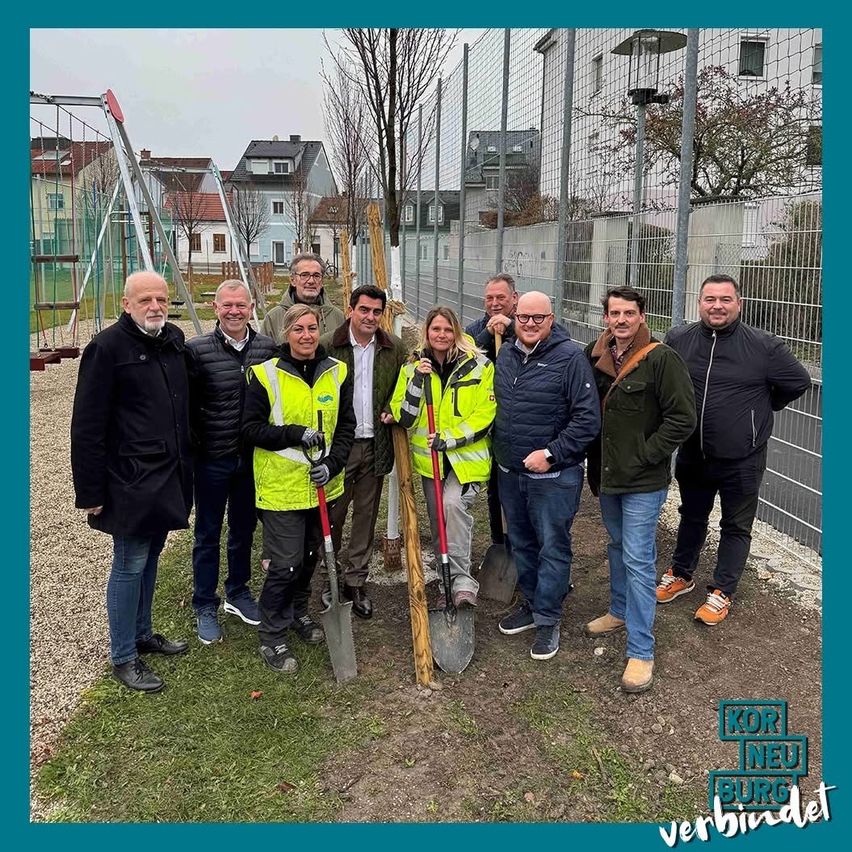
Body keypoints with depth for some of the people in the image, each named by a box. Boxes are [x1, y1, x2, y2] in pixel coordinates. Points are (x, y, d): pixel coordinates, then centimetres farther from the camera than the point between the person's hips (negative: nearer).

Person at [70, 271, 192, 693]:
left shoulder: (173, 340, 7)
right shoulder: (107, 347, -14)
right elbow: (87, 427, -14)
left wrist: (185, 466, 16)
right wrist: (90, 492, -15)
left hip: (168, 476, 7)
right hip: (130, 481, -7)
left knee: (150, 557, 19)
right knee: (129, 565, 2)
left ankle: (142, 633, 35)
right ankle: (123, 657, 17)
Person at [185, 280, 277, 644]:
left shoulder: (268, 347, -1)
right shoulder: (196, 350, -11)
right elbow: (186, 405, -6)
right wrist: (195, 446, -9)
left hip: (253, 458, 3)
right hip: (212, 459, -3)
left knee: (244, 529, 18)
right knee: (208, 534, 11)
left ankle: (238, 593, 38)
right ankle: (205, 606, 27)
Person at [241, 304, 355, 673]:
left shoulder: (337, 373, 2)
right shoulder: (265, 375, -9)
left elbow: (346, 425, 5)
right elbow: (251, 429, -8)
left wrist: (332, 463, -10)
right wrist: (297, 434, -21)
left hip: (323, 484, 5)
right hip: (281, 486, -4)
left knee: (310, 555, 20)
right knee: (285, 563, -2)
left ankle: (297, 611, 43)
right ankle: (271, 636, 16)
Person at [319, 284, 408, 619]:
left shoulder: (395, 348, 4)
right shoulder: (327, 345, -7)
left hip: (375, 444, 3)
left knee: (366, 515, 11)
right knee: (332, 514, 7)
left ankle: (355, 581, 24)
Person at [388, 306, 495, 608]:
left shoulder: (479, 366, -6)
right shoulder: (412, 367, 1)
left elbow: (485, 415, -10)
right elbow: (404, 417, -5)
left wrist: (448, 437, -20)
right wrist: (417, 381, -18)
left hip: (467, 456, -4)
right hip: (430, 458, 4)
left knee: (453, 503, -28)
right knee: (437, 522, 13)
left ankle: (462, 579, -20)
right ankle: (446, 580, 31)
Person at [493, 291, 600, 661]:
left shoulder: (570, 357, -13)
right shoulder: (505, 356, 8)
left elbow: (588, 419, -16)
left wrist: (551, 454, -20)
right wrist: (499, 453, 12)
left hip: (554, 475, -6)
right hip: (509, 473, 7)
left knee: (552, 547, 3)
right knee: (521, 544, 18)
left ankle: (548, 620, 16)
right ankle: (530, 604, 35)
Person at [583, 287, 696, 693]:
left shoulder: (661, 359, -16)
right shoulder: (594, 355, 3)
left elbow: (683, 419, -15)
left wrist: (644, 456, -16)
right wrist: (595, 468, 7)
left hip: (643, 481, -6)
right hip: (607, 475, 7)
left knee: (638, 560, -4)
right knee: (617, 545, 23)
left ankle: (641, 651, 5)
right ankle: (620, 611, 43)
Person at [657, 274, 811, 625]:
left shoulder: (764, 345, -14)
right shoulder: (678, 339, -6)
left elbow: (798, 382, -1)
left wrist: (759, 408, 3)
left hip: (741, 460, -3)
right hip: (691, 455, 3)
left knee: (736, 527, 12)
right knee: (691, 517, 22)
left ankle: (722, 592, 28)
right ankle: (681, 575, 42)